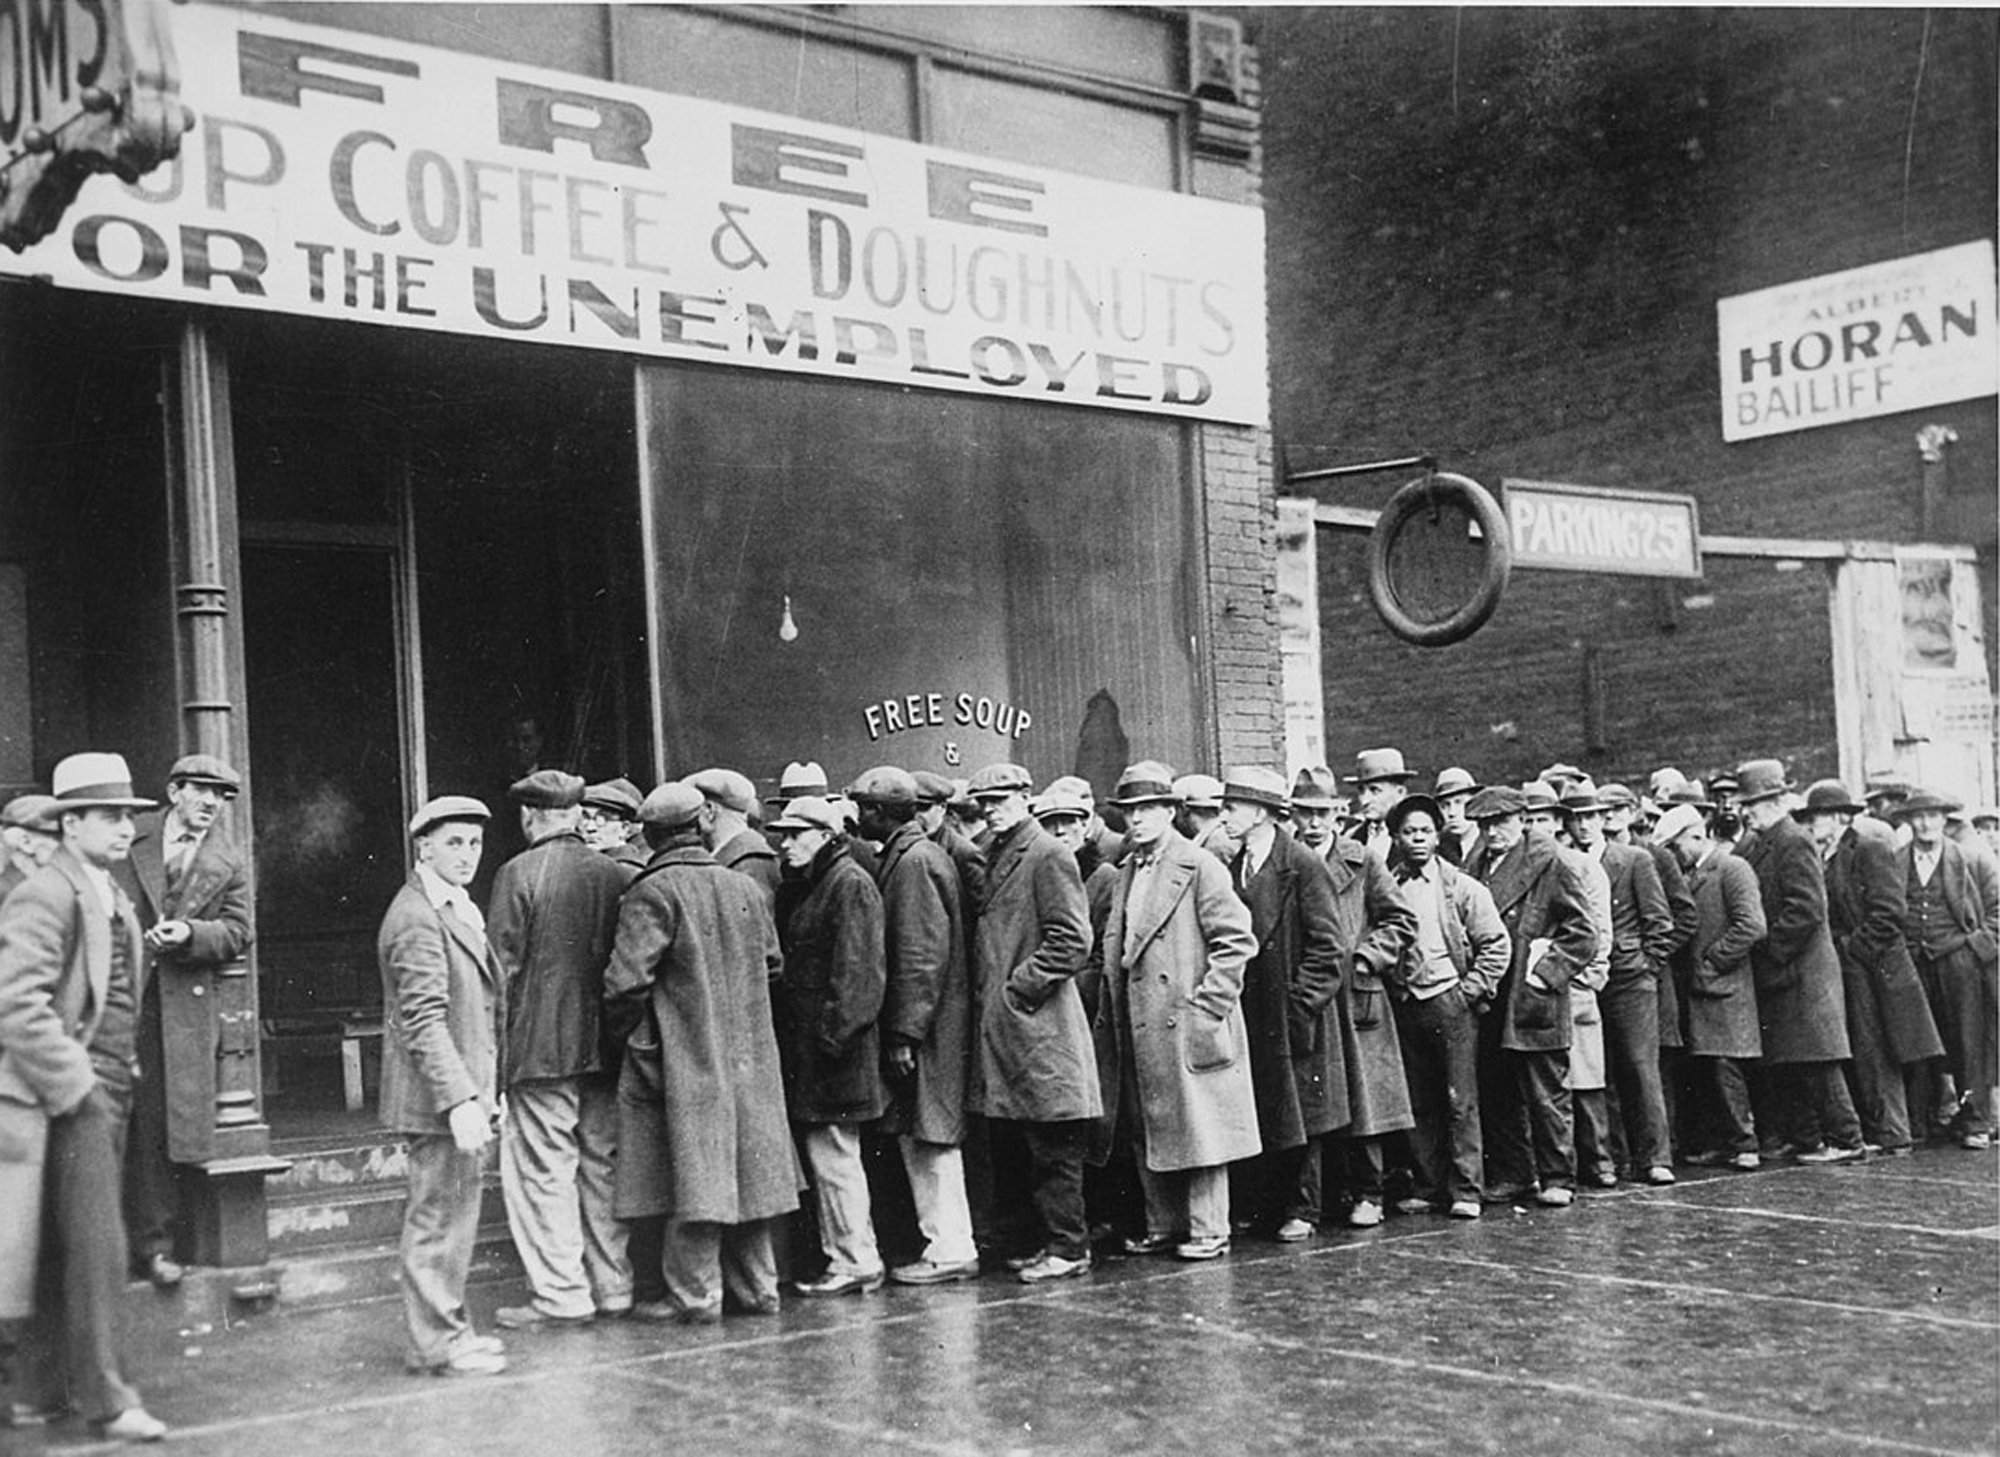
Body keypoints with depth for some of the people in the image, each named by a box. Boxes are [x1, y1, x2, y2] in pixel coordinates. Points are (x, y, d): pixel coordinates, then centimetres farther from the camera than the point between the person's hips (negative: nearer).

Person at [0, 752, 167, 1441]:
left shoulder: (114, 899, 17)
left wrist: (123, 1071, 15)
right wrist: (74, 1086, -19)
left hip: (106, 1095, 9)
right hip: (68, 1095, -9)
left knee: (65, 1246, 14)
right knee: (96, 1245, -7)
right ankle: (104, 1397, -1)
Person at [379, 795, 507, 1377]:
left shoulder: (458, 909, 17)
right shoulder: (417, 918, -16)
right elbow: (423, 1020, -22)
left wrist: (485, 1092, 21)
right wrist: (459, 1099, -27)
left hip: (465, 1093, 10)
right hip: (440, 1096, -10)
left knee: (453, 1214, 16)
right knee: (439, 1215, -3)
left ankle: (444, 1328, 26)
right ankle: (437, 1342, 5)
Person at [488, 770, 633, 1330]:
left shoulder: (520, 874, -8)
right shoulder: (613, 874, 5)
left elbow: (503, 965, -9)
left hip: (541, 1046, -5)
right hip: (604, 1046, 5)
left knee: (542, 1168, 0)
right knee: (601, 1166, 13)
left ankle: (560, 1295, 0)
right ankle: (612, 1286, 18)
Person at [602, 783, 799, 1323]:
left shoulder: (652, 893, -13)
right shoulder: (744, 887, 6)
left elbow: (626, 980, -19)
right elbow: (771, 961, 15)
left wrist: (625, 1032, -3)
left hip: (683, 1057, -6)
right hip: (747, 1056, 6)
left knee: (693, 1174, -2)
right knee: (748, 1169, 12)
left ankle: (696, 1295, 1)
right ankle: (757, 1288, 19)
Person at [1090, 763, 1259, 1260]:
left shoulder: (1200, 867, -6)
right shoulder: (1125, 875, 16)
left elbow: (1236, 940, -11)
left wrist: (1206, 1006, -15)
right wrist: (1109, 1017, 12)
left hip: (1187, 1027, -7)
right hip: (1136, 1028, 7)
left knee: (1198, 1126, -1)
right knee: (1145, 1132, 11)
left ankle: (1208, 1229, 7)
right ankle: (1163, 1225, 21)